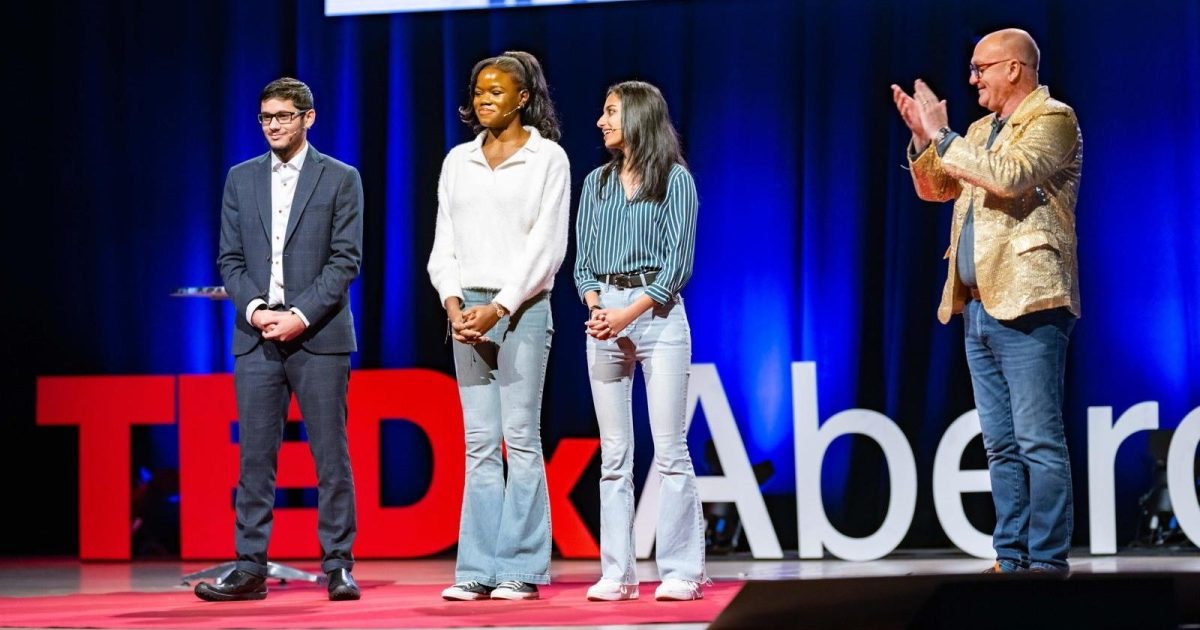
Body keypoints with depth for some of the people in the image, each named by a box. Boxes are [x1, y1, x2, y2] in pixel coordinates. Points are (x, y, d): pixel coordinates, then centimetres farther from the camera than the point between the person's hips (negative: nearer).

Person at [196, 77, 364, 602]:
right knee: (255, 455, 2)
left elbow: (345, 260, -3)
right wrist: (255, 309, -8)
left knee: (330, 454, -2)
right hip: (256, 336, 3)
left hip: (318, 336, -3)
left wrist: (300, 316, -13)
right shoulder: (241, 179, 13)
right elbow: (230, 259, 10)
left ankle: (338, 566, 3)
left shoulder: (340, 179, 3)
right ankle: (250, 568, 5)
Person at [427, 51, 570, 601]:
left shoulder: (548, 158, 0)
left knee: (520, 438, -5)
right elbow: (444, 242, 11)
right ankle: (478, 569, 4)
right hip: (467, 309, 4)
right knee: (479, 442, 4)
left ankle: (521, 568, -3)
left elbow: (546, 244, -7)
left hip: (521, 306, -4)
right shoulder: (458, 161, 13)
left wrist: (499, 307, -14)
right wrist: (453, 302, -6)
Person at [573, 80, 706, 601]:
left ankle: (682, 571, -3)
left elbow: (677, 260, -6)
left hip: (657, 311, -4)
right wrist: (594, 307, -8)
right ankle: (617, 573, 5)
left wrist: (628, 314, -15)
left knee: (670, 448, -5)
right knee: (614, 454, 3)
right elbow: (583, 259, 11)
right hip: (605, 316, 4)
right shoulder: (596, 183, 14)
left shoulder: (675, 180, 1)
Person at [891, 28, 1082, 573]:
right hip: (979, 308, 9)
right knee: (1001, 444, 9)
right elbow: (934, 188, 24)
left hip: (1027, 307, -9)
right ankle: (1010, 559, 12)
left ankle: (1047, 563, -8)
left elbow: (1010, 176, -21)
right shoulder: (980, 131, 20)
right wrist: (923, 137, 7)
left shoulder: (1053, 120, -5)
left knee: (1038, 440, -9)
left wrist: (943, 137, -14)